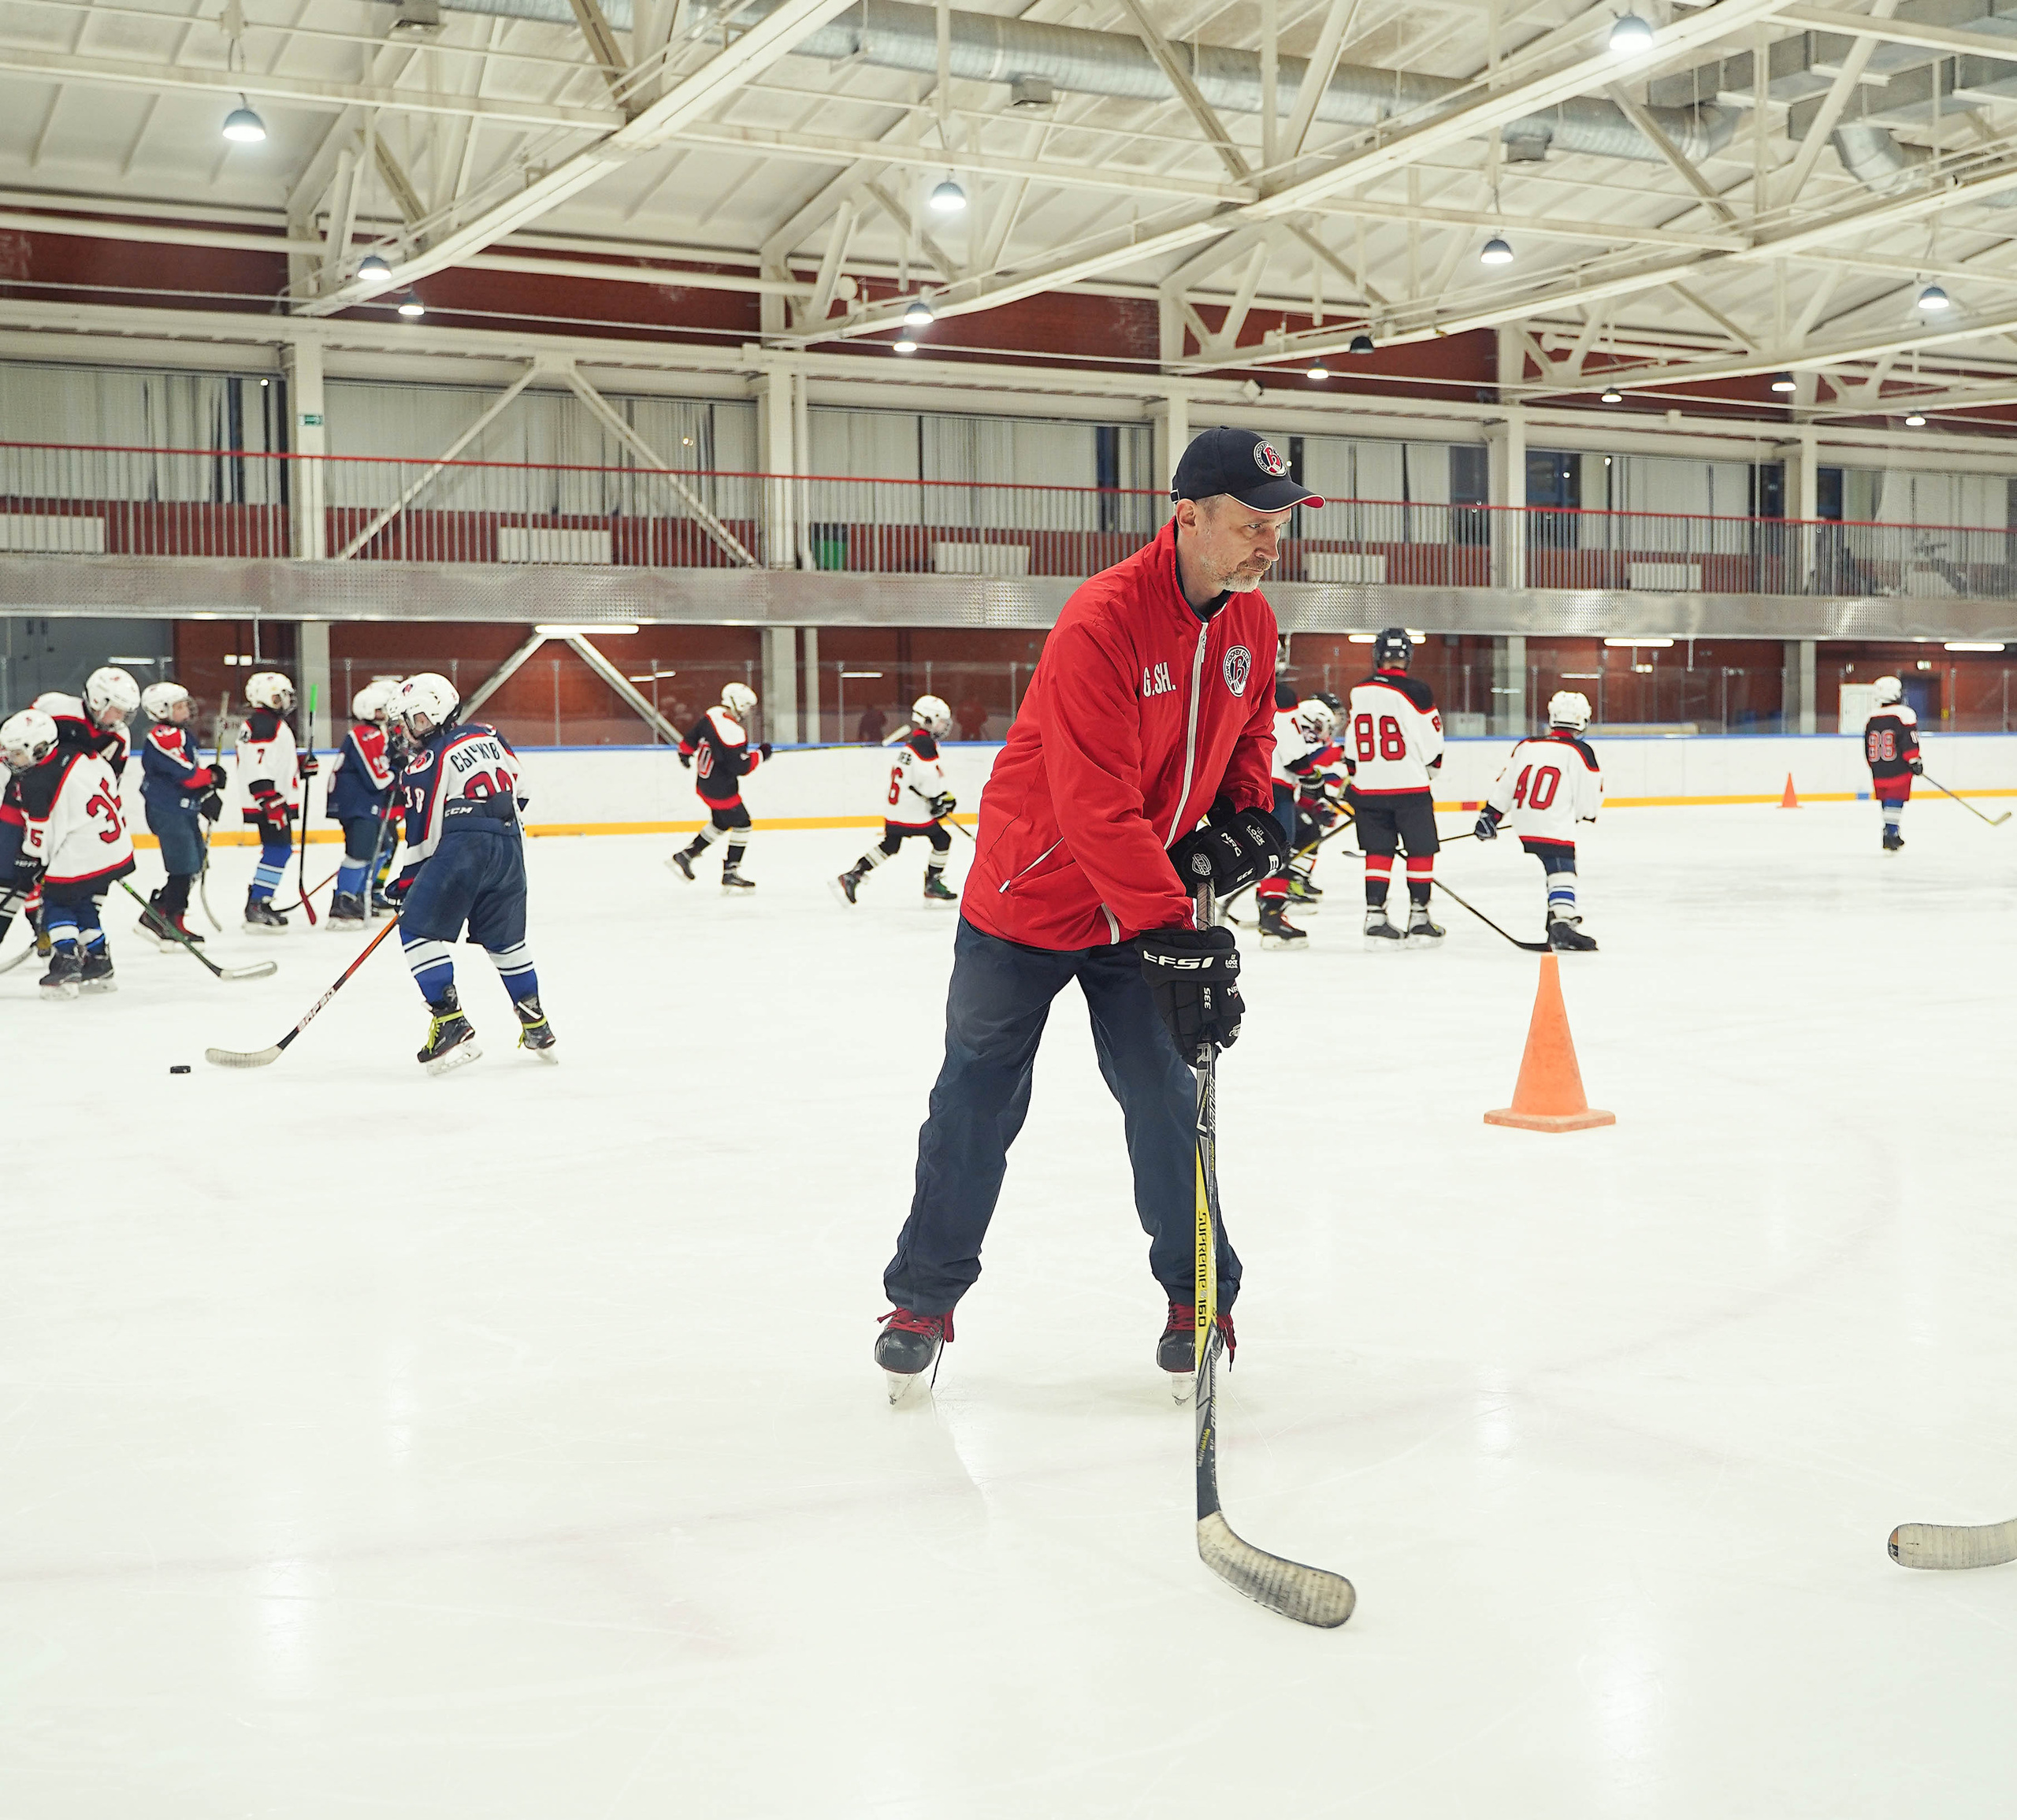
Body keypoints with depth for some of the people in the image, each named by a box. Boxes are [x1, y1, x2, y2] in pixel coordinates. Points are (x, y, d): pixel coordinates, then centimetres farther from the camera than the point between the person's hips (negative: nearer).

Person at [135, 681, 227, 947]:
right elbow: (187, 773, -23)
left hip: (184, 809, 11)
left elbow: (195, 769, 21)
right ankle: (172, 927, -6)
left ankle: (153, 917, 19)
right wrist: (212, 777, -5)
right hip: (167, 812, -11)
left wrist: (207, 796, 8)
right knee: (184, 867, -11)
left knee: (194, 865, 14)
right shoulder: (163, 736, -17)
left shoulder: (183, 733, 17)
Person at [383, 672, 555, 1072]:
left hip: (461, 847, -7)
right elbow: (519, 790, 23)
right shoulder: (490, 737, 17)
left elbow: (423, 832, 0)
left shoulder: (426, 762, -1)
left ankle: (450, 1022, -12)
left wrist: (407, 881, 11)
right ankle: (536, 1026, 23)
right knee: (505, 937, 21)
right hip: (509, 844, 7)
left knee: (419, 930, 0)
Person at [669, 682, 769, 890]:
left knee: (721, 822, 25)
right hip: (720, 789, -9)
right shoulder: (733, 733, -29)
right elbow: (741, 767, -27)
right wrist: (760, 754, -14)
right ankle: (730, 874, 4)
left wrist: (685, 754, 30)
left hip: (704, 782, 9)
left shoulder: (713, 714, -4)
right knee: (741, 824, 3)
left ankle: (685, 855, 30)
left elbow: (691, 739, 11)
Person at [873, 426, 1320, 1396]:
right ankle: (922, 1299, 23)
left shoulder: (1249, 621, -4)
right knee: (979, 1100, 7)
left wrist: (1247, 812, -3)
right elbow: (1096, 808, -33)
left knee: (1168, 1098, 2)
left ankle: (1198, 1296, 20)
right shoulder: (1102, 622, -28)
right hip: (1029, 892, -5)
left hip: (1153, 898, 5)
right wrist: (1173, 934, -36)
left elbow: (1248, 730, 17)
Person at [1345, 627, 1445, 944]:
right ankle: (1419, 918, 9)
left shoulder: (1357, 692, 4)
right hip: (1409, 786, -4)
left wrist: (1355, 778, 24)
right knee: (1421, 850, 8)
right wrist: (1428, 770, 16)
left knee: (1378, 852, 10)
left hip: (1368, 788, 4)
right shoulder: (1416, 691, -10)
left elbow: (1351, 746, 11)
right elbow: (1433, 744, -5)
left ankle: (1375, 917, 4)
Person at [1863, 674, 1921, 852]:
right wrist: (1915, 762, -9)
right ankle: (1890, 833, -16)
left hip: (1879, 771, 6)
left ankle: (1891, 835, 20)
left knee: (1887, 801, 14)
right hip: (1899, 769, -6)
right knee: (1896, 800, -6)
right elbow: (1909, 742, -15)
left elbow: (1868, 750, 16)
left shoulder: (1871, 719, 10)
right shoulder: (1904, 714, -8)